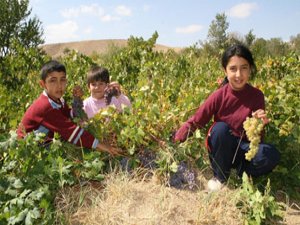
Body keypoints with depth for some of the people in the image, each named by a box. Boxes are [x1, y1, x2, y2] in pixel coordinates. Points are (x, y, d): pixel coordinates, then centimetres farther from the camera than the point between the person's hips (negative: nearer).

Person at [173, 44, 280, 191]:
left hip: (244, 148, 0)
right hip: (221, 149, 0)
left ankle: (242, 171, 1)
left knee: (272, 155, -30)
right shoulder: (219, 96, -17)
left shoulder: (257, 96, -13)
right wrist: (173, 142, -26)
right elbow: (195, 122, -16)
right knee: (220, 128, -35)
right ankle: (220, 177, -11)